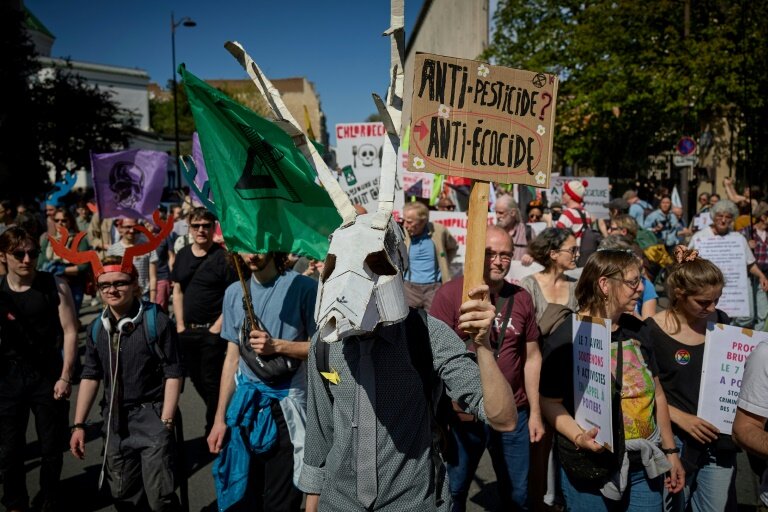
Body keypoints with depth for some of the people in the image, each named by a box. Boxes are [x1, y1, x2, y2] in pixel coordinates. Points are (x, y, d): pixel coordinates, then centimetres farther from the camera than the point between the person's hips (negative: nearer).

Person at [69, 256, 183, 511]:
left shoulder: (156, 321, -13)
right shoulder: (96, 328, 4)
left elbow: (173, 373, -11)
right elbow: (90, 375, 11)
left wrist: (166, 422, -14)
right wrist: (79, 425, 8)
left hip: (151, 416, -5)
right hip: (114, 421, 6)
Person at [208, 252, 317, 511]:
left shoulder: (304, 287, -9)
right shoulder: (234, 293, 7)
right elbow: (232, 358, 10)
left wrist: (277, 346, -20)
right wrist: (220, 418, 9)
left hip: (286, 405, -4)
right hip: (245, 403, 5)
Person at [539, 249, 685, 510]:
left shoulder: (637, 330, 5)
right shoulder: (565, 339, -16)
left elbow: (656, 392, 12)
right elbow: (550, 401, -13)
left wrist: (670, 451, 14)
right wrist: (579, 437, -28)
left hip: (645, 467, 6)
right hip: (591, 472, -6)